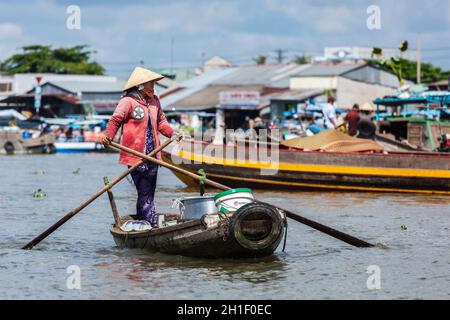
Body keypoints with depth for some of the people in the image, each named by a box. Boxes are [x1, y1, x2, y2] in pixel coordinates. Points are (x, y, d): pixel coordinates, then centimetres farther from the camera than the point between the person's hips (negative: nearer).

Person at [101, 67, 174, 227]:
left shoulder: (154, 101, 15)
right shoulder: (128, 101, -9)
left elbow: (160, 122, 23)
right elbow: (115, 120, -12)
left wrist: (172, 133, 6)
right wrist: (109, 135, -28)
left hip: (152, 155, 7)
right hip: (135, 155, -7)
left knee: (149, 193, 10)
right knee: (144, 194, -7)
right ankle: (152, 224, -5)